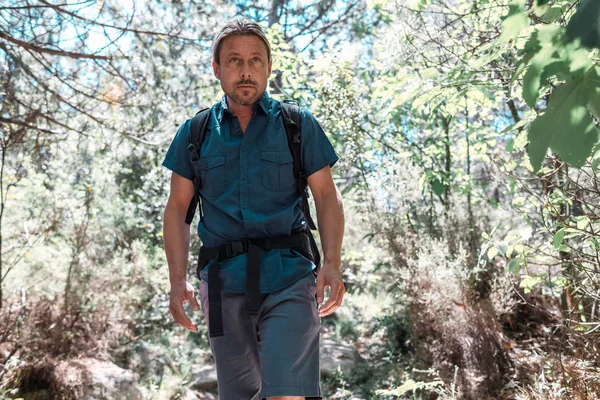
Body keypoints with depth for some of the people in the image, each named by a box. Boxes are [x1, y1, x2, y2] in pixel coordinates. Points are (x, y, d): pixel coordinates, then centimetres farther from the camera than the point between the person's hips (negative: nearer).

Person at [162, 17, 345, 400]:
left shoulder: (299, 125, 4)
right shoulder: (195, 133, 9)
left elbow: (327, 196, 3)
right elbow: (178, 209, 9)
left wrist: (332, 263, -12)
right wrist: (178, 280, -1)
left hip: (289, 279, -2)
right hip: (224, 283, 3)